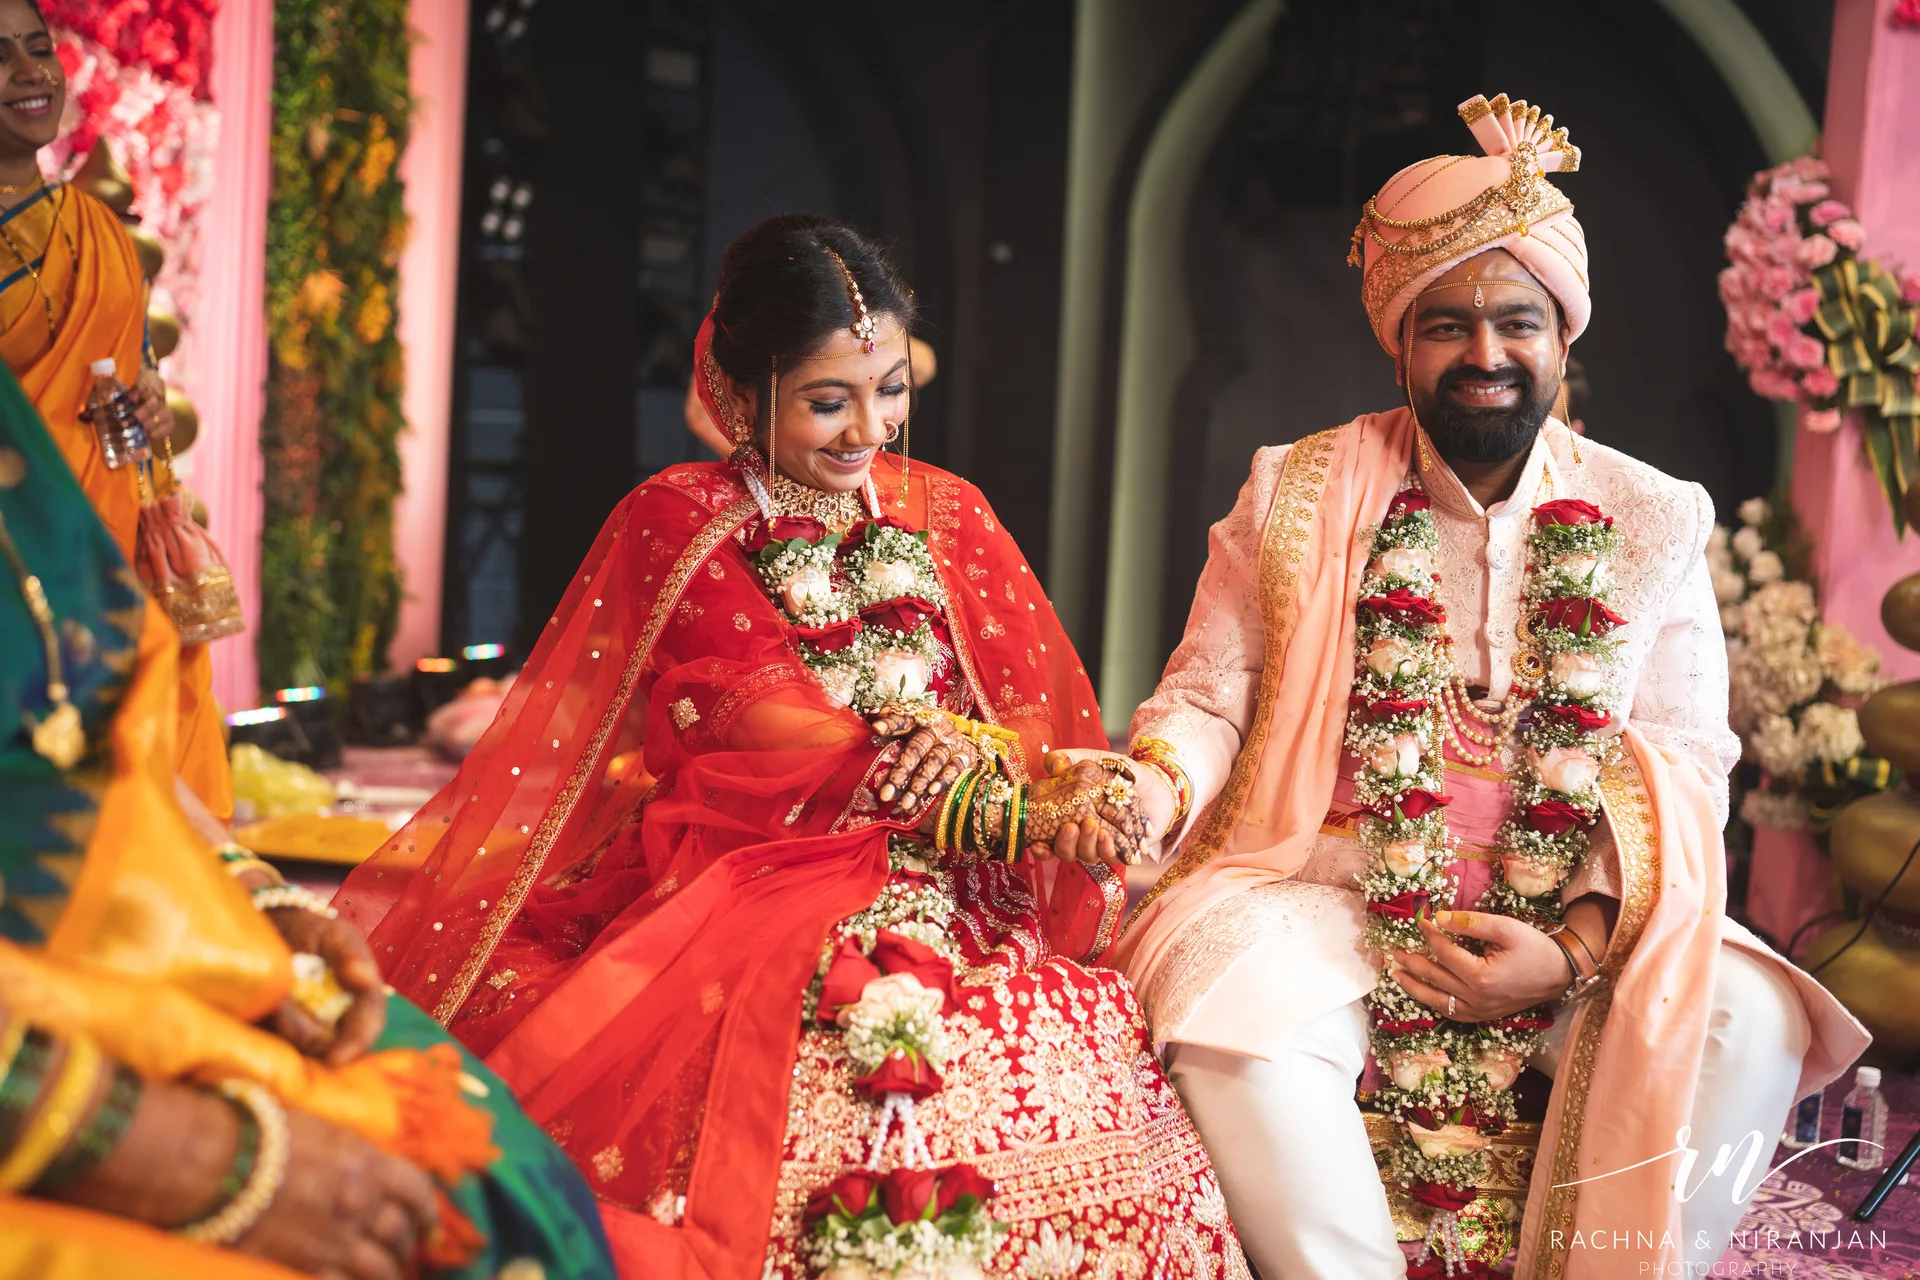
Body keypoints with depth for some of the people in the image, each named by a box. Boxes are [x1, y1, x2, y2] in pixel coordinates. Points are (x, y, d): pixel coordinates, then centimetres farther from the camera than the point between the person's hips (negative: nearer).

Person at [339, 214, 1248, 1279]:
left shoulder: (946, 515, 16)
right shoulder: (679, 523, 5)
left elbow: (1044, 721, 9)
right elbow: (758, 729, -8)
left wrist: (1073, 792, -18)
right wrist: (1012, 801, -18)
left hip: (949, 903, 4)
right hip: (752, 900, -3)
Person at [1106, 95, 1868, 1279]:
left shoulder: (1650, 525, 6)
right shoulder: (1298, 497, 5)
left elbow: (1685, 771, 3)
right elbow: (1209, 694, 6)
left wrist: (1574, 947, -12)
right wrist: (1153, 785, -19)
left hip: (1575, 921, 1)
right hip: (1332, 903, -1)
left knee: (1747, 1026, -25)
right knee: (1231, 997, -33)